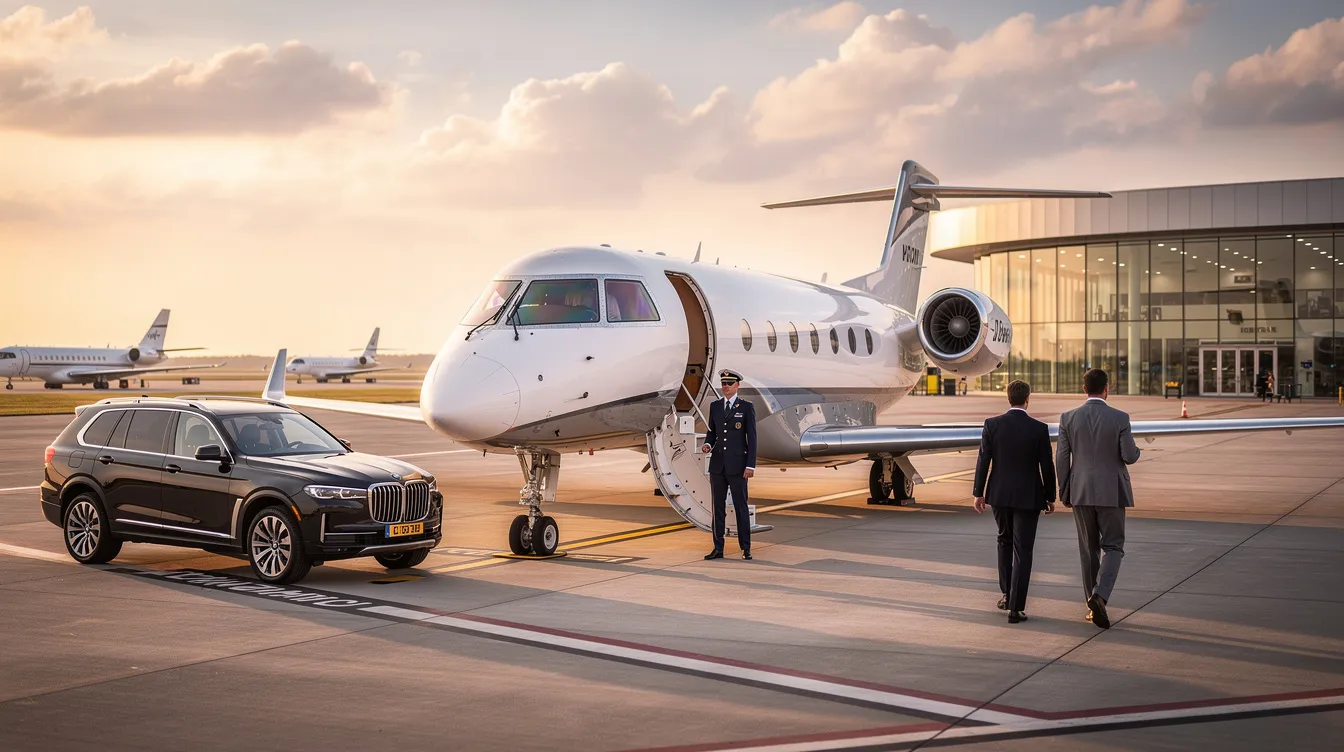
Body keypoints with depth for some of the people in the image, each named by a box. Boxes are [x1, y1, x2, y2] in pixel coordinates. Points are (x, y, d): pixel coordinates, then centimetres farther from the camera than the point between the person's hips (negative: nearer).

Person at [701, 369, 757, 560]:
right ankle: (718, 548, 11)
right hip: (717, 464, 4)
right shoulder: (715, 406, 10)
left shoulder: (747, 407, -3)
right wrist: (707, 444, -6)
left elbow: (752, 438, -5)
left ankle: (746, 549, 6)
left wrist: (751, 465, -12)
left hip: (737, 465, -4)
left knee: (741, 507, 0)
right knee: (718, 507, 5)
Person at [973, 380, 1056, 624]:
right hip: (1028, 496, -2)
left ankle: (1007, 594, 26)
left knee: (1005, 540, 24)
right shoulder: (1039, 428, -9)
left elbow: (983, 460, -4)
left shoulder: (992, 424, -5)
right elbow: (1046, 466, -5)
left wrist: (979, 493, 5)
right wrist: (1050, 497, 7)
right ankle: (1015, 608, -2)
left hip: (999, 494, 2)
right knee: (1022, 551, 1)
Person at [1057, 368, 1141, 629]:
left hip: (1081, 492, 2)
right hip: (1111, 492, -2)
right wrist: (1135, 450, 15)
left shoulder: (1068, 418, -3)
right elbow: (1129, 456, -10)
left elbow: (1062, 458, -2)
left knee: (1088, 549, 13)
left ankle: (1094, 607, 17)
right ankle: (1099, 596, -16)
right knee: (1113, 547, 7)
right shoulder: (1120, 418, -8)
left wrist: (1064, 493, 8)